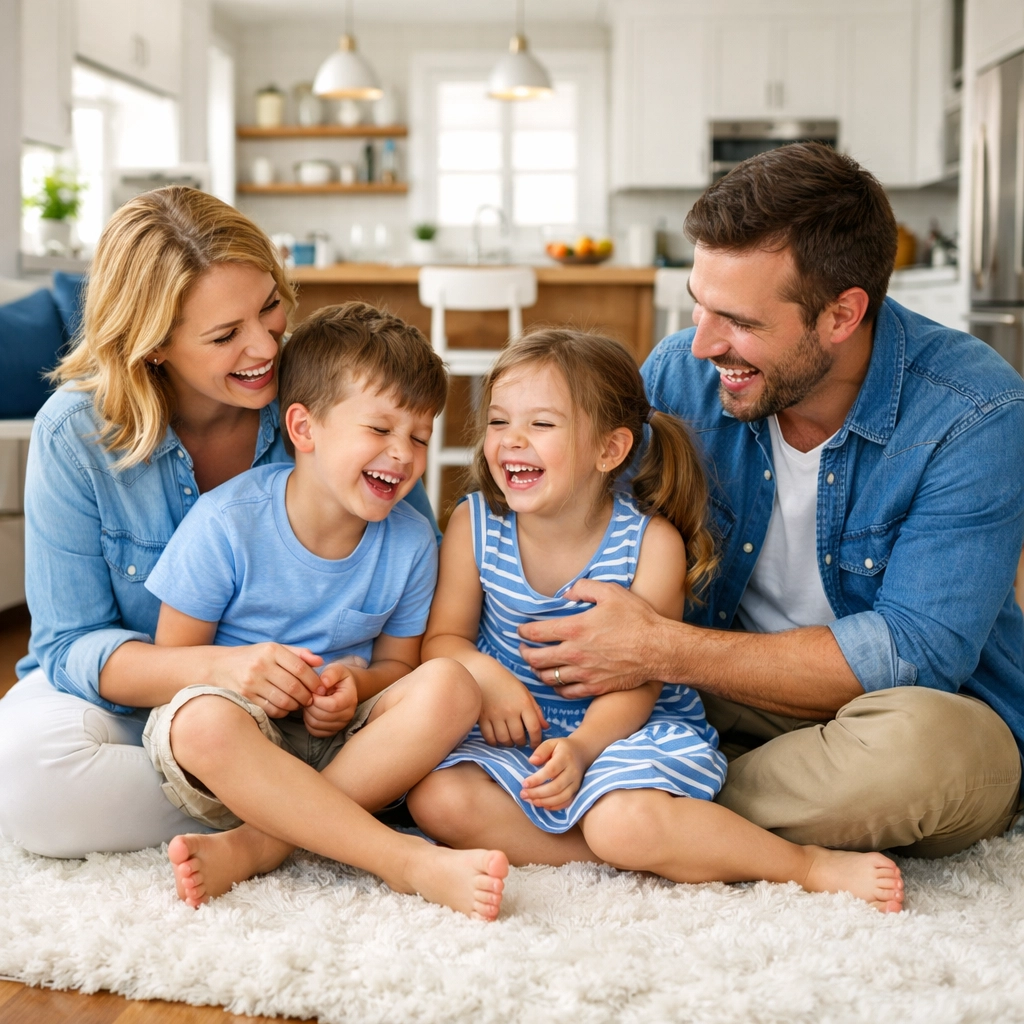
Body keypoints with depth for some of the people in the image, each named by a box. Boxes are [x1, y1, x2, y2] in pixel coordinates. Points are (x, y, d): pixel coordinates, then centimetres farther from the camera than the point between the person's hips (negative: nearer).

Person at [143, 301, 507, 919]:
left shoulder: (411, 542, -1)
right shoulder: (228, 522, -10)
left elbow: (397, 662, 9)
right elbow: (172, 658, -4)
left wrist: (353, 684, -15)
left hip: (343, 745, 3)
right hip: (237, 743, -3)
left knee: (449, 686, -24)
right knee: (203, 721, -38)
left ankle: (255, 847, -28)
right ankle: (416, 862, -35)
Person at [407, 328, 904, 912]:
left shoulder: (651, 542, -13)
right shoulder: (475, 525, -4)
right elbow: (444, 638, 2)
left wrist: (580, 746, -33)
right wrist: (481, 672, -22)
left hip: (630, 729, -4)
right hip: (519, 735, 4)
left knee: (624, 821, -35)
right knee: (438, 800, -24)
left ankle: (810, 865, -16)